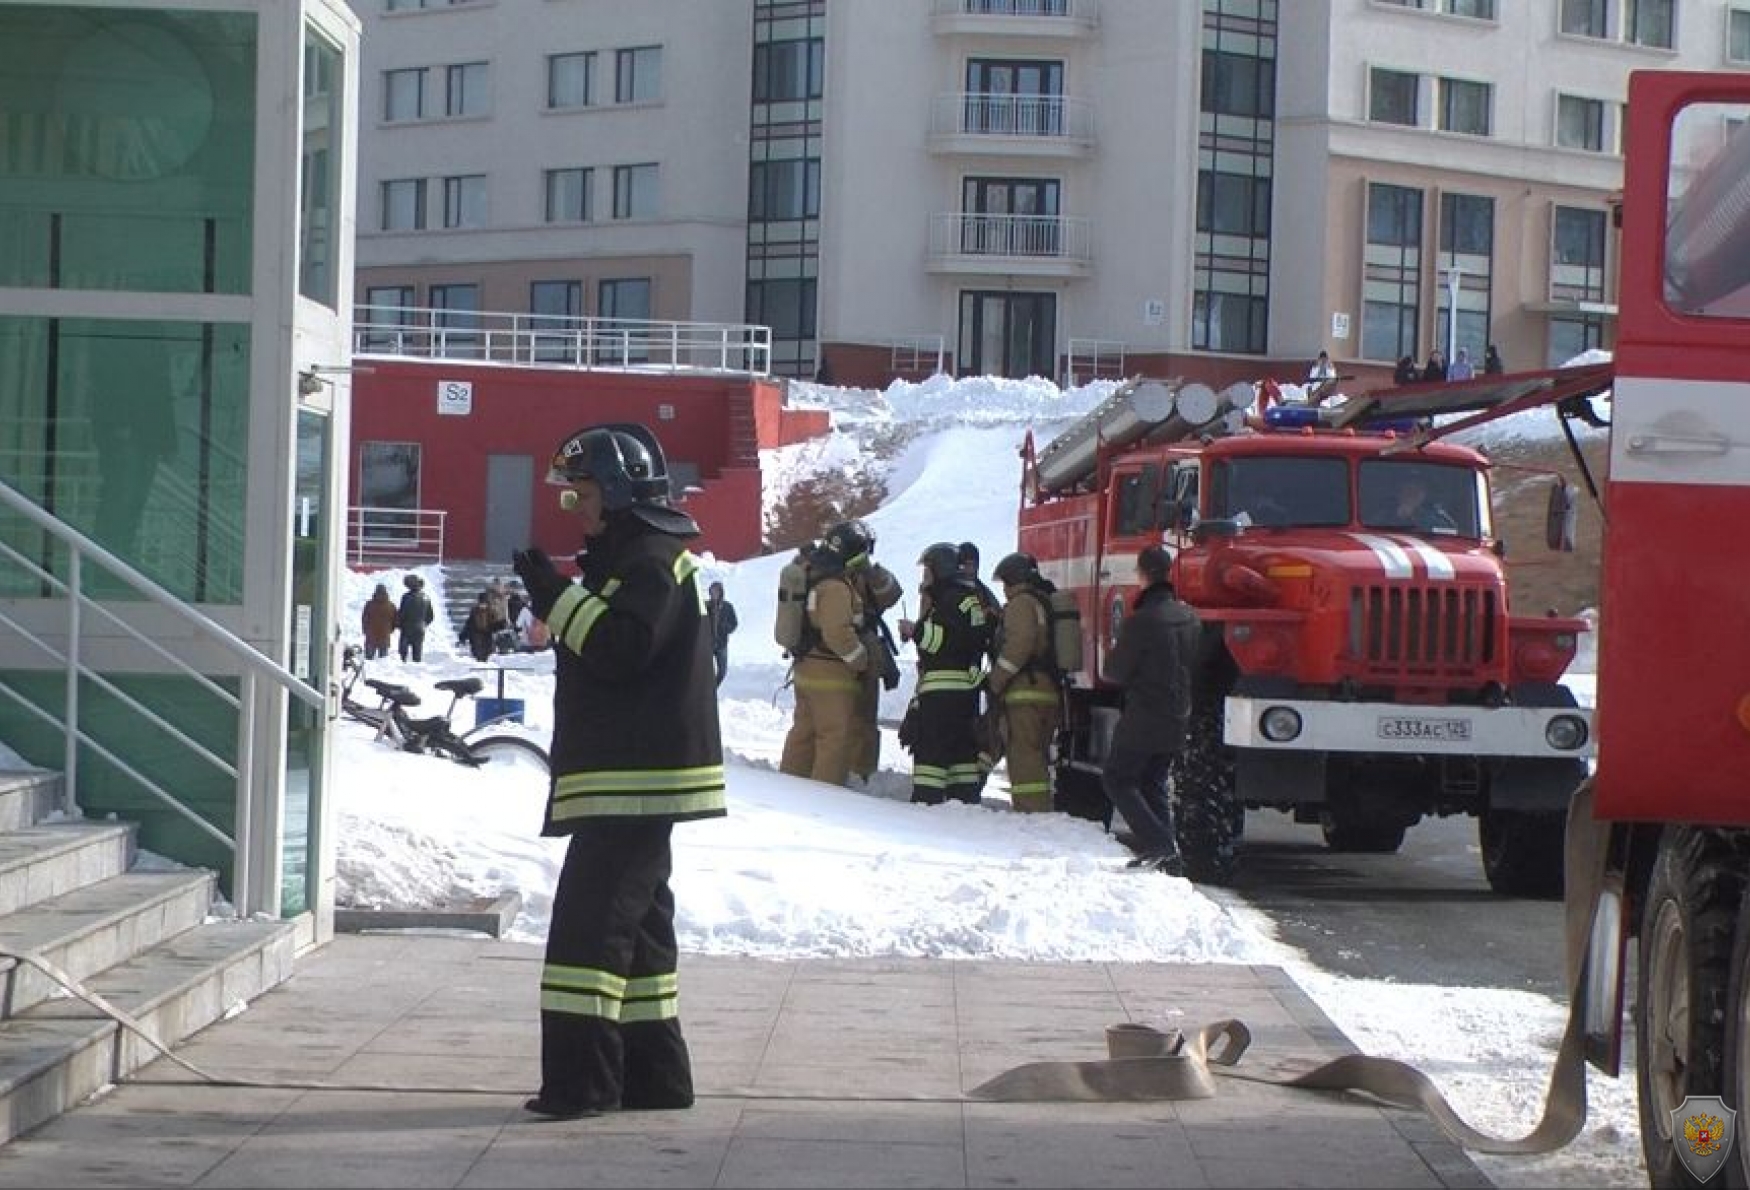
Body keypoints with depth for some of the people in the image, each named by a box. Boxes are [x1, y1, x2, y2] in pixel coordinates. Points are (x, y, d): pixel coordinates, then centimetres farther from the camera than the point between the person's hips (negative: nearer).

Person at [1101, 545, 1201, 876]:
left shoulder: (1140, 621, -19)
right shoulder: (1189, 617, 5)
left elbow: (1115, 672, -11)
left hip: (1143, 718, -7)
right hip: (1177, 719, 7)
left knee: (1118, 780, 4)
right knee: (1153, 784, 18)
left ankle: (1157, 844, -10)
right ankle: (1165, 856, 13)